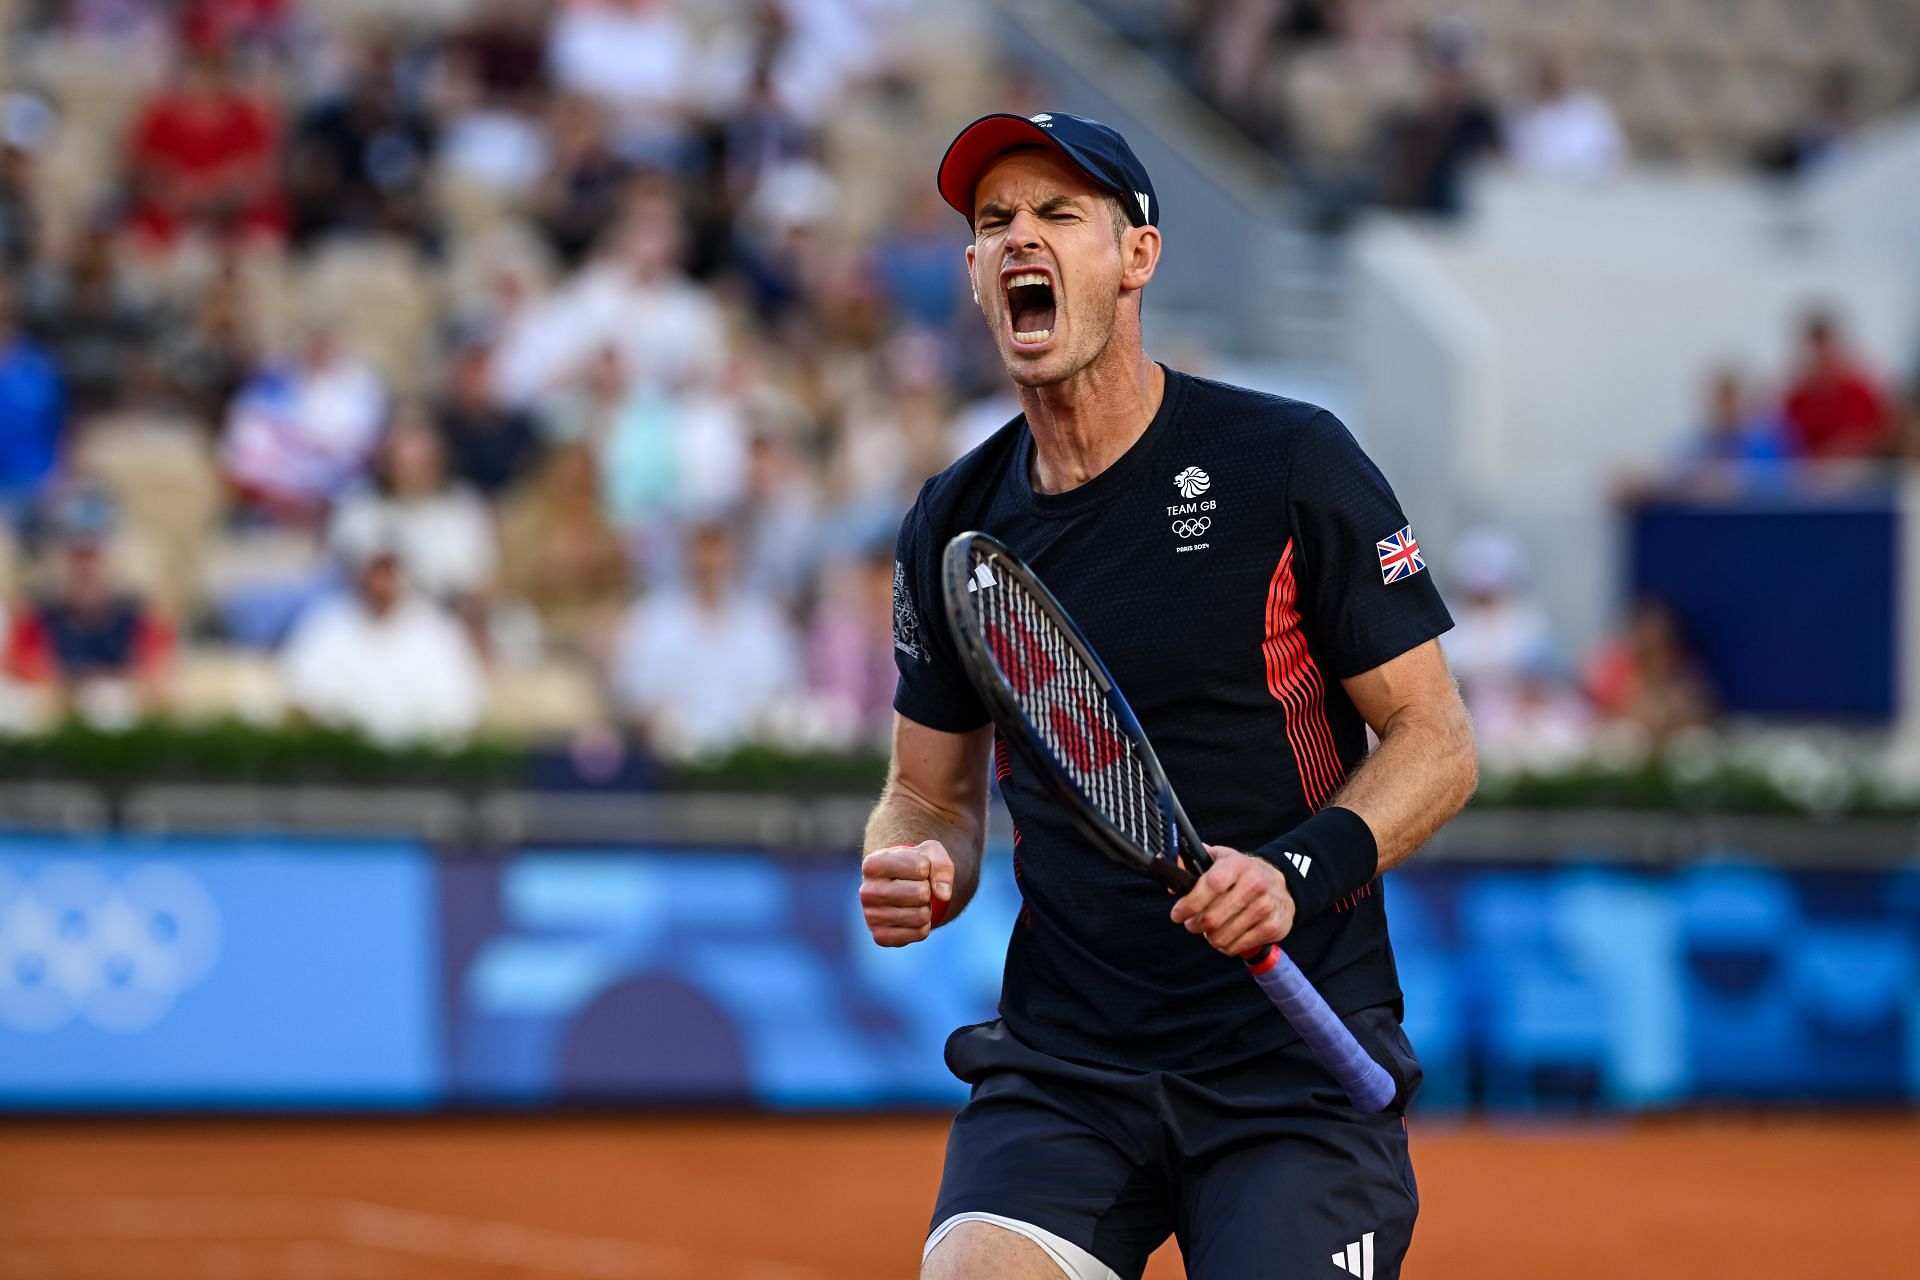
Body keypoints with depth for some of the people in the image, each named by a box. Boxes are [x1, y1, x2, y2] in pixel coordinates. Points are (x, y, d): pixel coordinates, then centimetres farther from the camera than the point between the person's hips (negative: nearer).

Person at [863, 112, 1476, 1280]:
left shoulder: (1291, 462, -4)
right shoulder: (953, 525, 8)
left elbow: (1437, 743, -2)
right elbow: (933, 790, 18)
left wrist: (1299, 871, -19)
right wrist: (916, 874, -4)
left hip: (1298, 1062, -2)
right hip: (1061, 1068, 2)